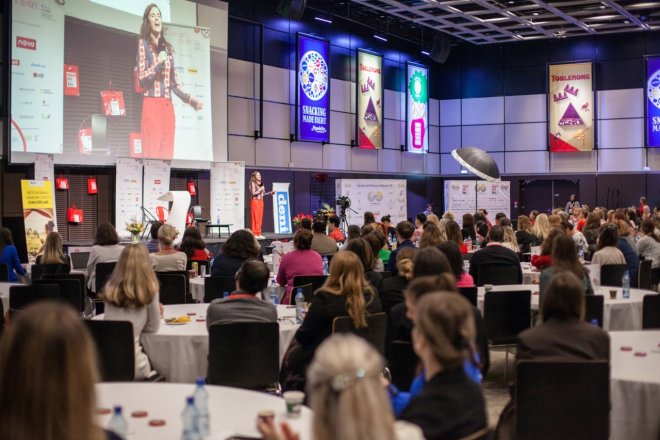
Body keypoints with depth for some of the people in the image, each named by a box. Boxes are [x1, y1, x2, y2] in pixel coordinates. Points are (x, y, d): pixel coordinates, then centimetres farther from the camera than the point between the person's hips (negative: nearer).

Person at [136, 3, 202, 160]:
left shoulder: (167, 47, 18)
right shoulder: (143, 43, 3)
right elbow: (141, 79, -5)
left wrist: (191, 100, 6)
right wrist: (158, 63, -14)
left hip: (168, 106, 5)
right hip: (151, 105, -5)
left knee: (167, 153, 0)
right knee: (152, 152, -11)